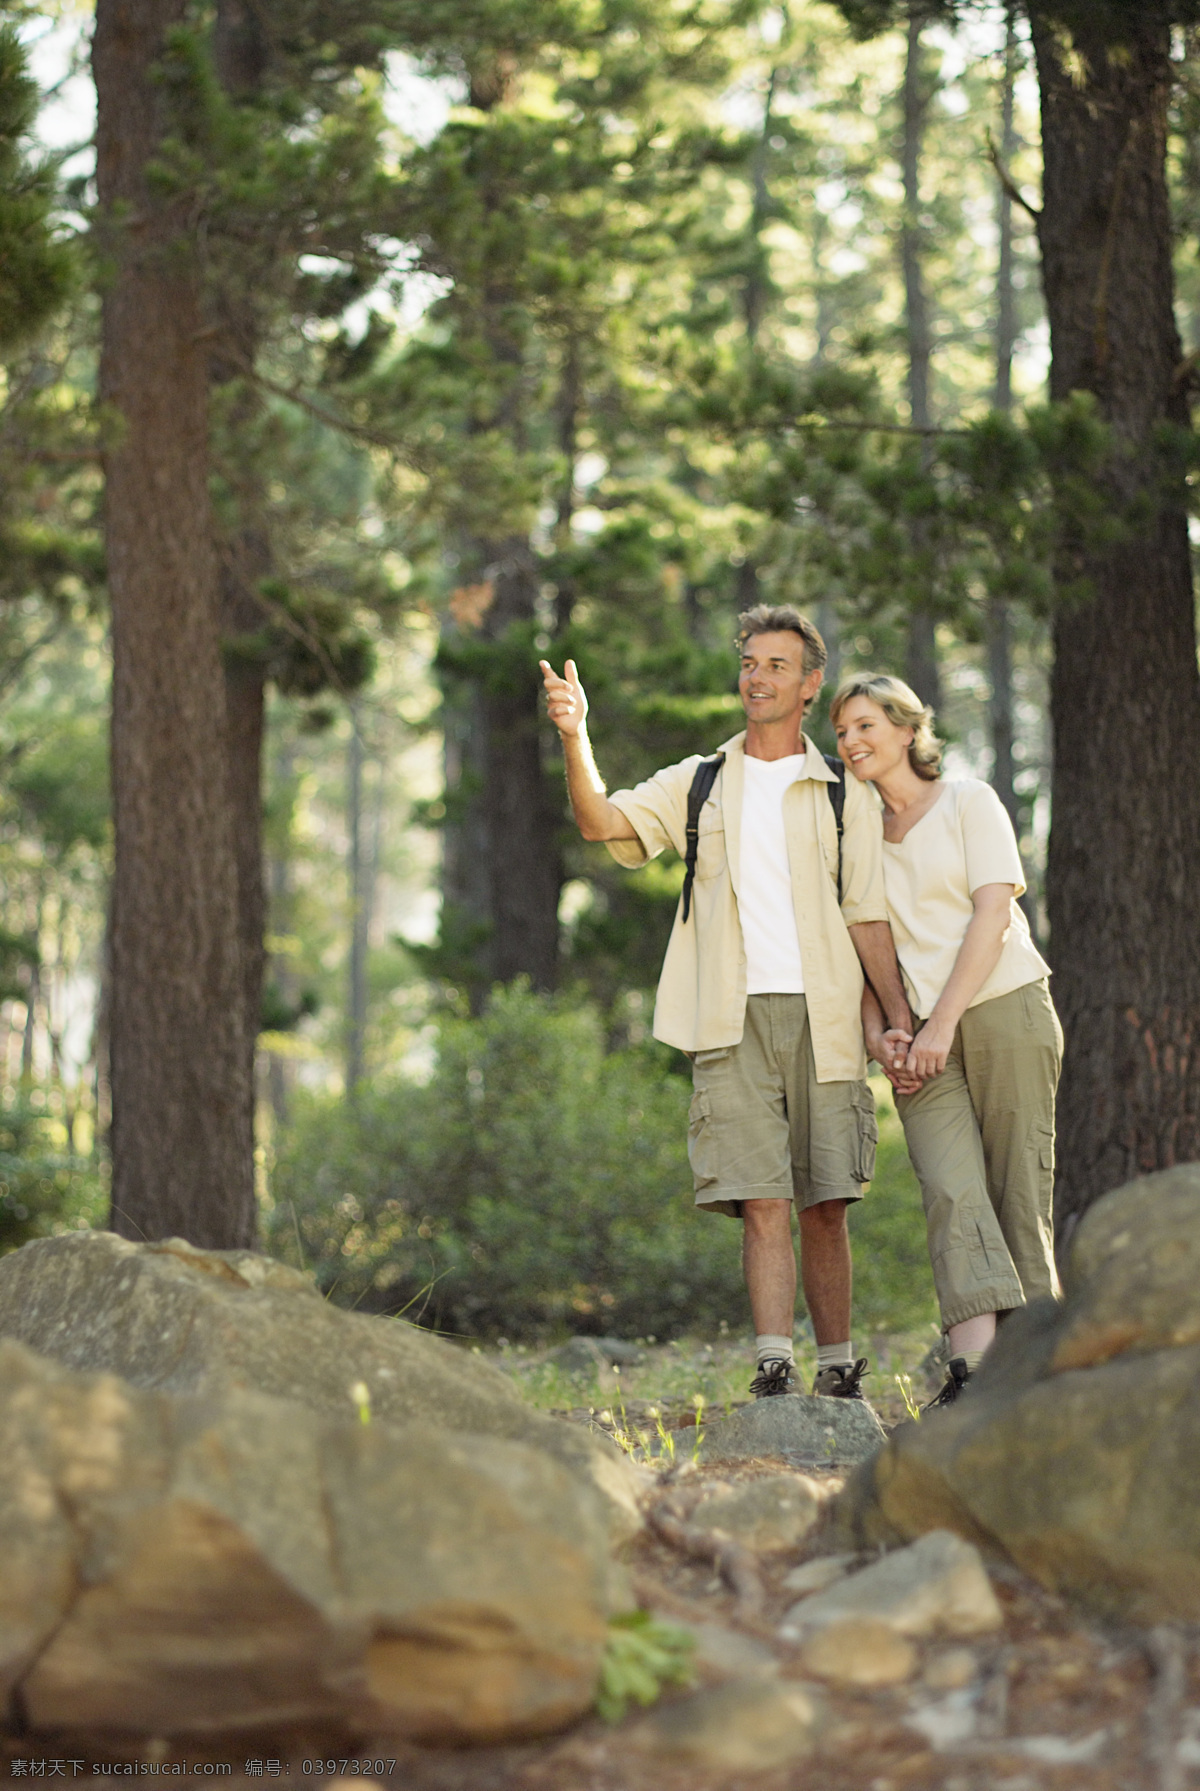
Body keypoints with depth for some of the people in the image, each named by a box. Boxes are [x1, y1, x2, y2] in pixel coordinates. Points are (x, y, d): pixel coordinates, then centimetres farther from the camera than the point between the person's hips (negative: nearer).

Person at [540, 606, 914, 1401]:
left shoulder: (844, 792, 11)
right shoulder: (699, 784, 13)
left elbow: (868, 915, 8)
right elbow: (604, 822, -2)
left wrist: (902, 1017, -1)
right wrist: (575, 738, -19)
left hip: (822, 1017, 0)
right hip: (732, 1019, 0)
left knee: (825, 1205, 3)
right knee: (762, 1201, -10)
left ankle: (839, 1368, 14)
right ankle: (775, 1367, -15)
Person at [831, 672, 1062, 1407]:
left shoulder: (969, 801, 4)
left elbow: (992, 913, -6)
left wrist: (943, 1021, -14)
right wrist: (878, 1032, -1)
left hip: (1003, 1008, -3)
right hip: (920, 1038, 3)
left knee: (1019, 1187, -6)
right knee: (953, 1189, -15)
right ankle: (975, 1365, -28)